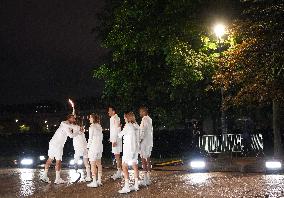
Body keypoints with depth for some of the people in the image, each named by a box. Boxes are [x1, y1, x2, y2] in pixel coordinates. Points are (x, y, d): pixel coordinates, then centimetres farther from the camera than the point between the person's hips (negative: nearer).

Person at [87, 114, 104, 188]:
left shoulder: (92, 127, -12)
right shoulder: (99, 127, 10)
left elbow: (90, 138, -12)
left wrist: (88, 146, -2)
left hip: (93, 147, -8)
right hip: (100, 146, 8)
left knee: (93, 164, -5)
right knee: (98, 163, 12)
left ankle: (94, 182, -6)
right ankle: (99, 181, 15)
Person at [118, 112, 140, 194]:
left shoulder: (128, 126, -15)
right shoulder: (136, 126, 6)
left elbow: (120, 135, -6)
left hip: (129, 149, -8)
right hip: (136, 148, 8)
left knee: (124, 166, -6)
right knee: (135, 166, 14)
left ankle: (126, 187, -12)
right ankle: (136, 185, 19)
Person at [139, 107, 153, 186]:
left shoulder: (144, 120, -16)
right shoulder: (149, 119, 12)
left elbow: (142, 132, -19)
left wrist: (139, 141, -14)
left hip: (144, 142, -9)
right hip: (149, 142, 9)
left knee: (143, 159, -6)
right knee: (148, 159, 12)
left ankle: (145, 179, -5)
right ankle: (148, 178, 16)